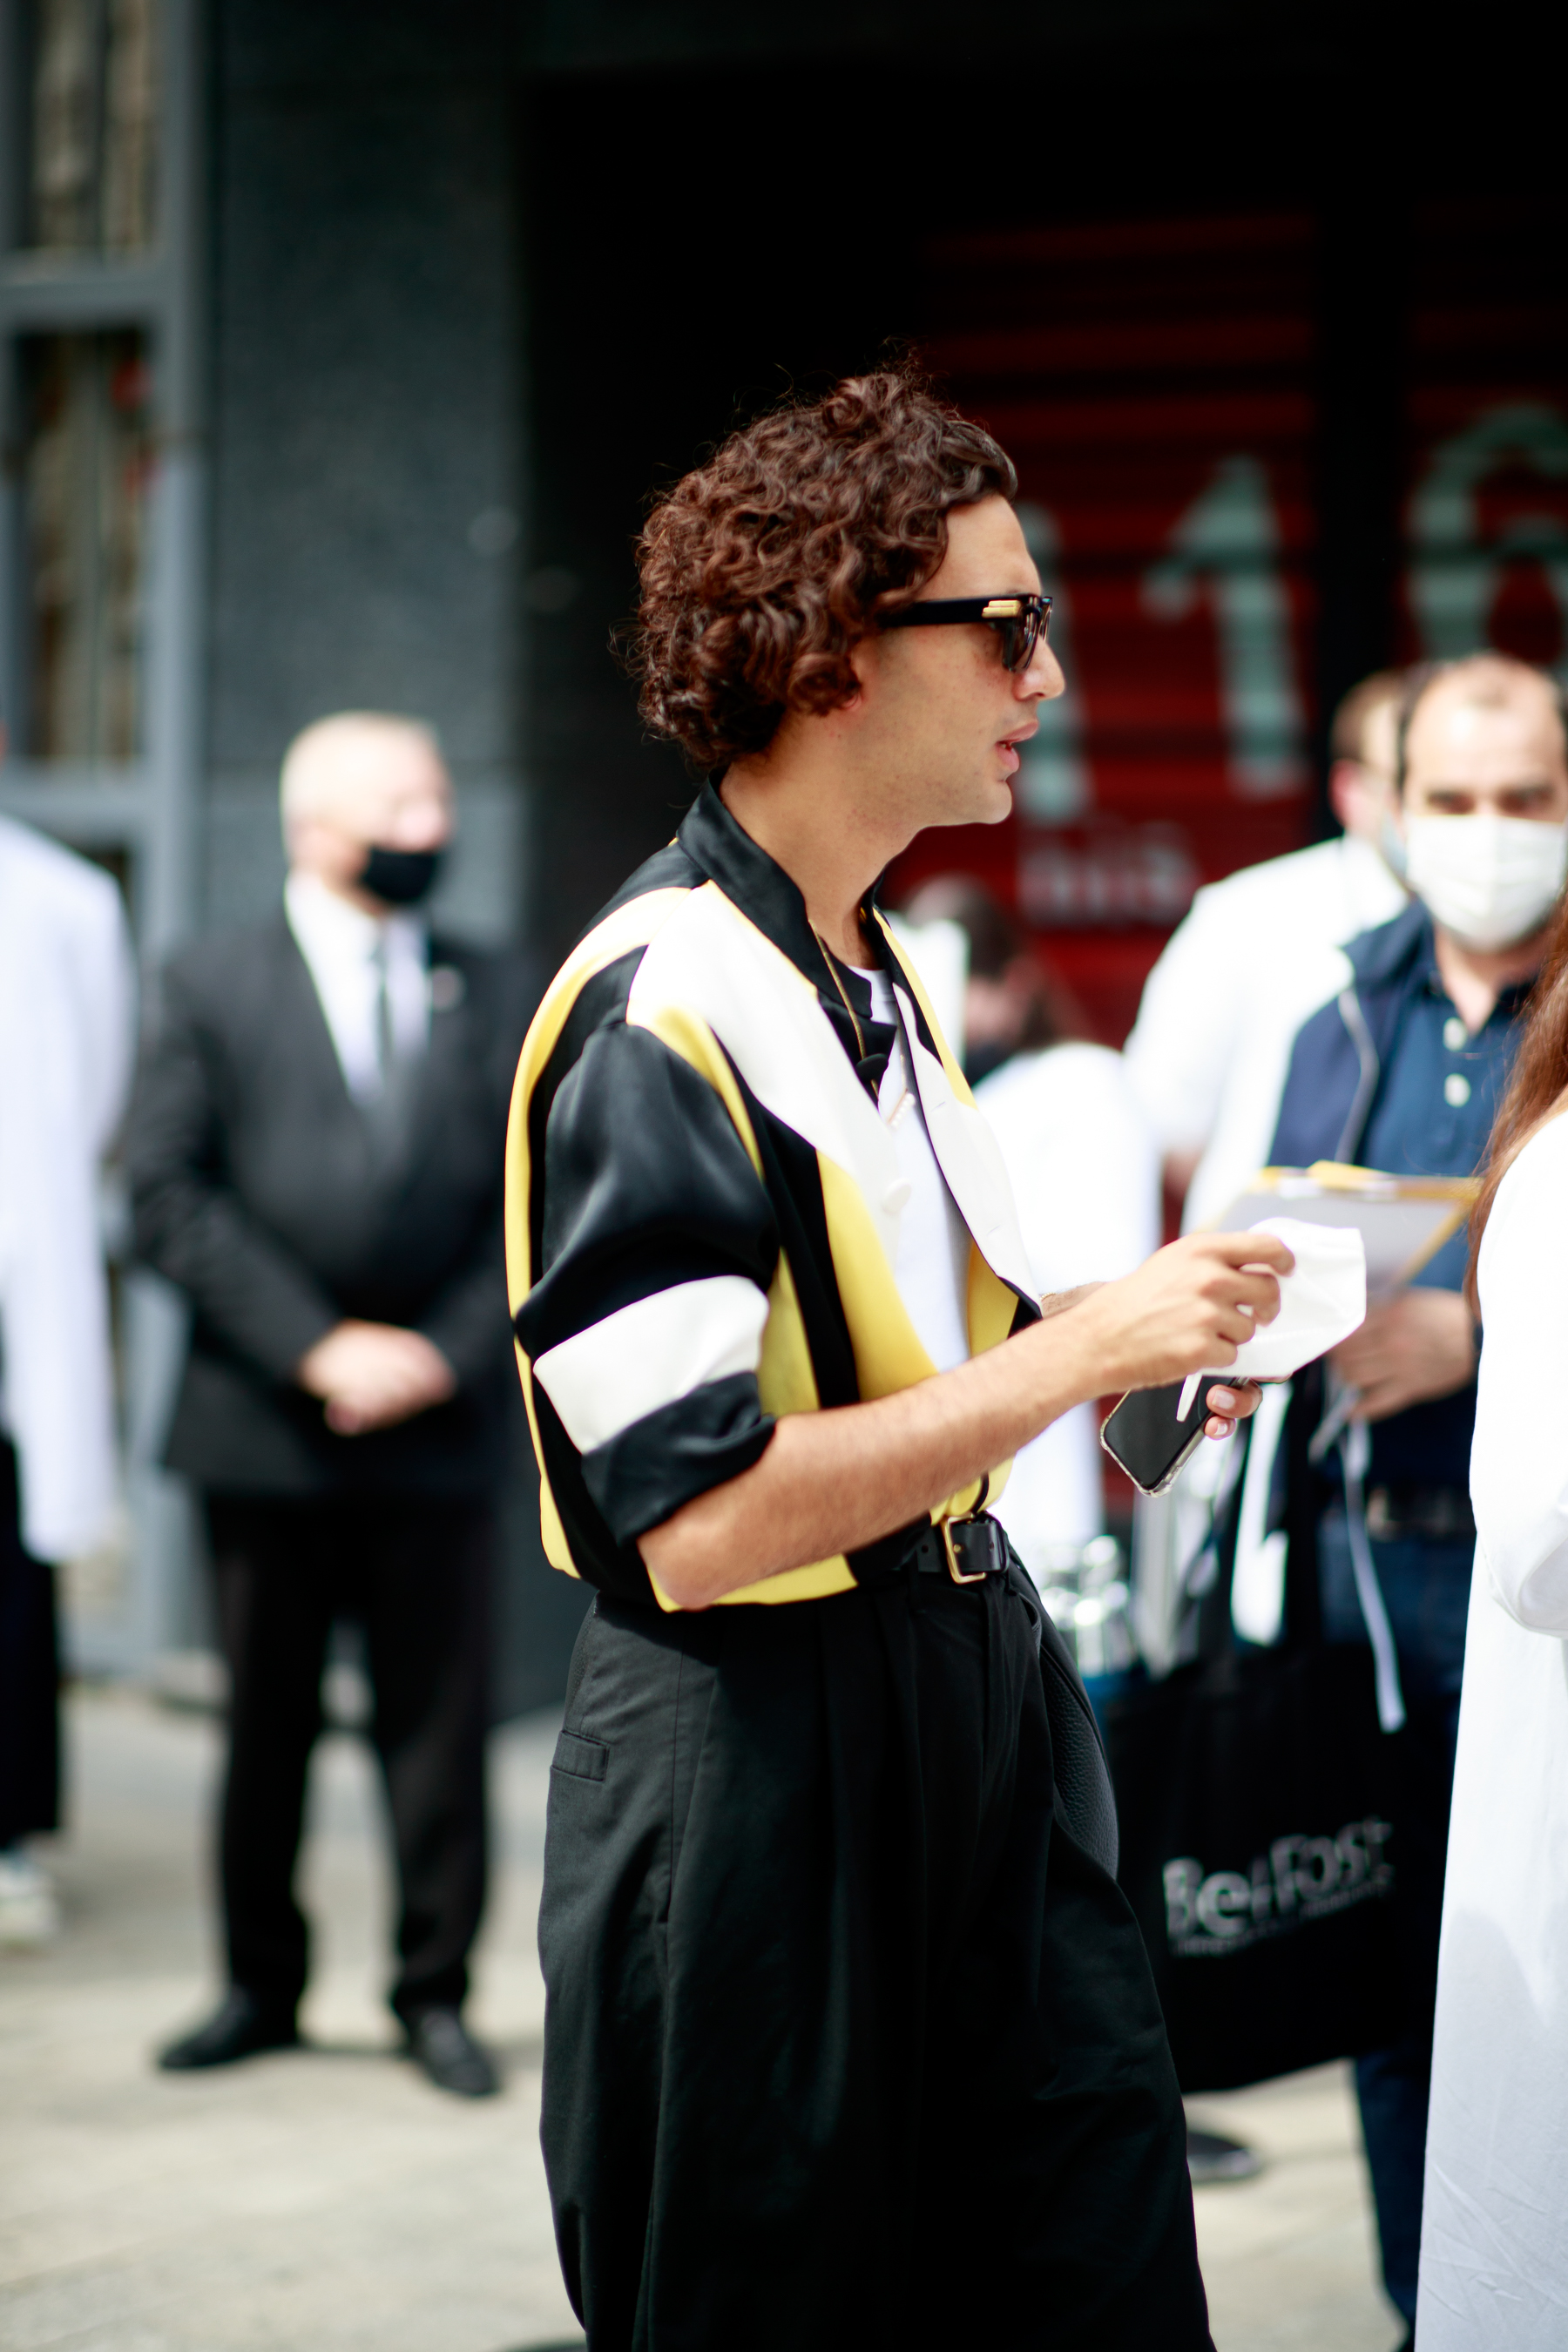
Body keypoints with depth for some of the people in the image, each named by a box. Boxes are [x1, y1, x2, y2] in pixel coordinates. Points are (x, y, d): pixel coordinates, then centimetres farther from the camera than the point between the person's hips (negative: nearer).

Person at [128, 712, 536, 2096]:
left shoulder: (498, 1000, 9)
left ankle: (436, 1993, 12)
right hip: (266, 1426, -1)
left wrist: (446, 1353, -7)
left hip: (441, 1427, 1)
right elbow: (170, 1199, -4)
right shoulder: (215, 990, 3)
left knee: (440, 1729, 2)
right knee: (265, 1729, 8)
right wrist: (315, 1347, -11)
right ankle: (261, 1987, 20)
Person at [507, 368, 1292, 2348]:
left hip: (974, 1699, 9)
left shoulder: (873, 977, 13)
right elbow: (693, 1520, -25)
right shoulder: (659, 1016, -19)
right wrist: (1081, 1348, -22)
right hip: (755, 1759, -9)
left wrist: (1137, 1331, 8)